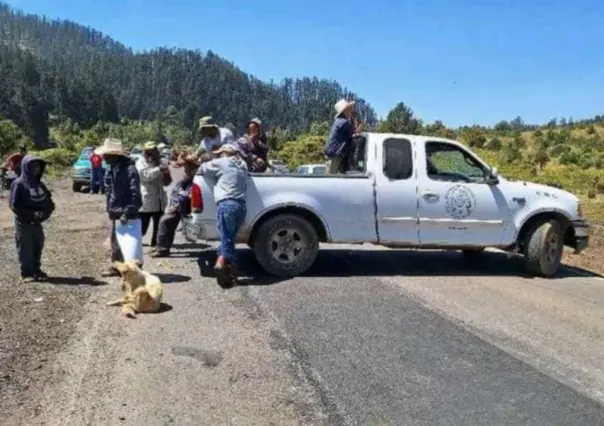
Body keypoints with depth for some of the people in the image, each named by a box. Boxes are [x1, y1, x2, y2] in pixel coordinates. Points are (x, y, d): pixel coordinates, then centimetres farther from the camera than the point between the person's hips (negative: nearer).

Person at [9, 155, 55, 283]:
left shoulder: (39, 184, 8)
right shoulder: (19, 184, -11)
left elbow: (49, 202, 13)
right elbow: (14, 205, -16)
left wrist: (45, 213, -7)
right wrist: (31, 214, -22)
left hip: (37, 223, 6)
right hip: (23, 223, -6)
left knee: (38, 247, 12)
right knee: (25, 249, 1)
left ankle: (36, 270, 24)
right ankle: (26, 273, 9)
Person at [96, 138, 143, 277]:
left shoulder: (129, 169, -17)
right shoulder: (111, 170, 10)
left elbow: (135, 194, -21)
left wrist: (128, 212, -23)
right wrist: (110, 209, 12)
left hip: (127, 213, -9)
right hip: (116, 213, 9)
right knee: (115, 240, 16)